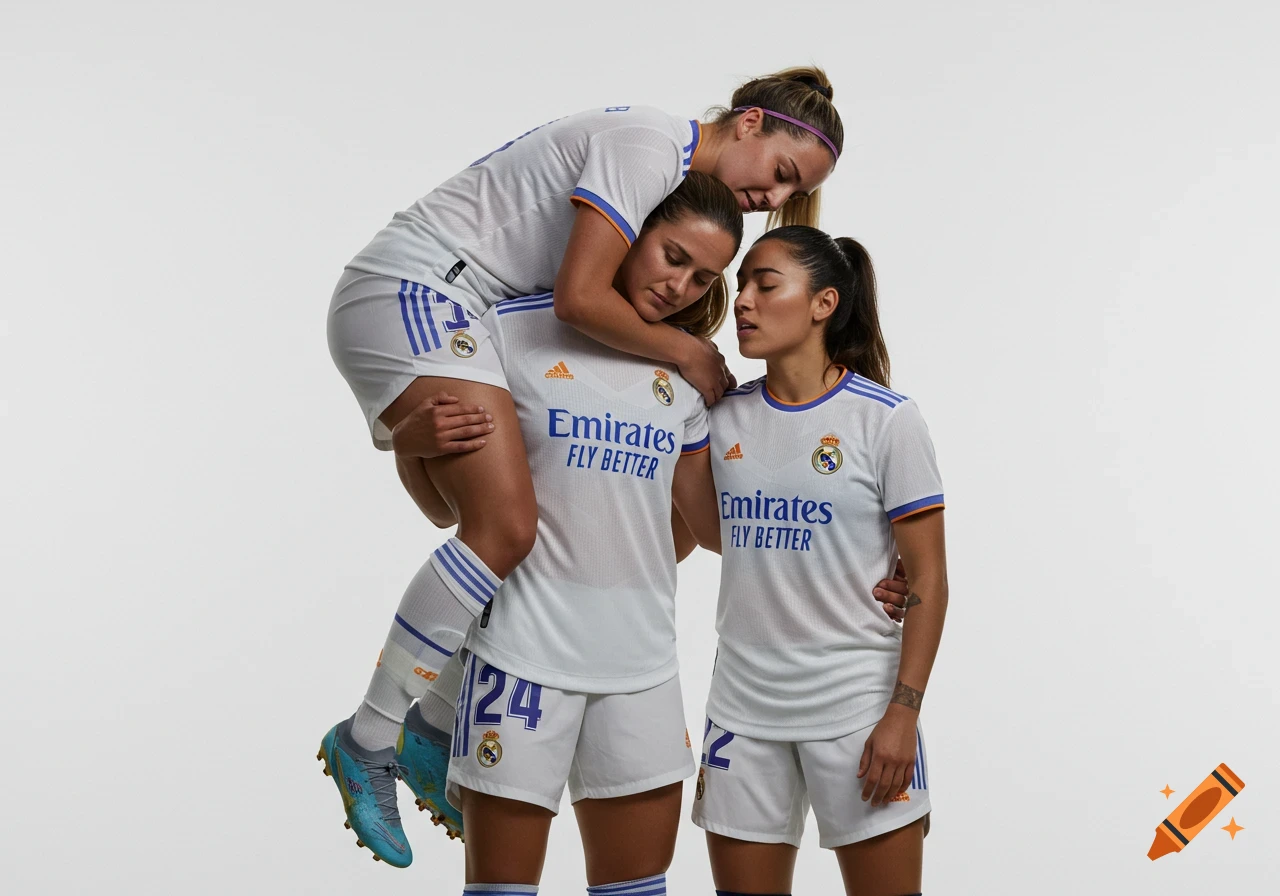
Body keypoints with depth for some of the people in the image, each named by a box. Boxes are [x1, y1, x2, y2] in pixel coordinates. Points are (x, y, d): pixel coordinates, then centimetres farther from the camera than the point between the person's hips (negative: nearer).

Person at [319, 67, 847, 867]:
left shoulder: (676, 177, 18)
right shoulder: (645, 144, -14)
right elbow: (580, 299, -20)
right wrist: (687, 352, -7)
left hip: (436, 316, 11)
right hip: (413, 296, -11)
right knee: (506, 527, -20)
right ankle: (368, 743, -13)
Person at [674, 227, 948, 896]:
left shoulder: (884, 418, -7)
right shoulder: (725, 418, 6)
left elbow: (927, 579, -7)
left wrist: (904, 711, -13)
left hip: (857, 705, -4)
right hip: (743, 703, 4)